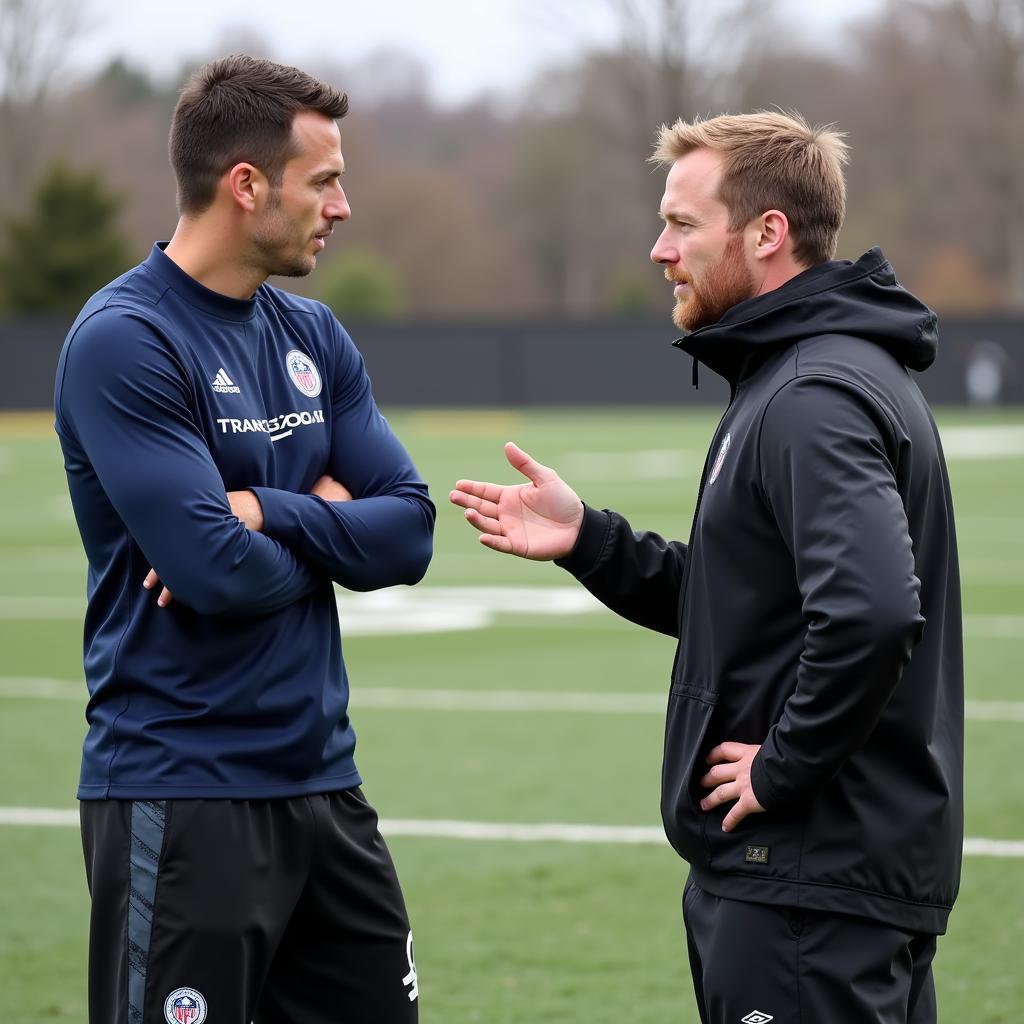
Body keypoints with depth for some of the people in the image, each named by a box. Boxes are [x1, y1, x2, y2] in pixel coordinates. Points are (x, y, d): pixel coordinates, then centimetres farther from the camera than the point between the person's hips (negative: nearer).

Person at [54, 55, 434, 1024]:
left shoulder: (314, 337, 11)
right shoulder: (123, 341, -13)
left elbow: (408, 532, 3)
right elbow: (218, 571, -22)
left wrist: (269, 512, -13)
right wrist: (327, 529, -2)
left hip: (322, 780, 8)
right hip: (180, 793, -7)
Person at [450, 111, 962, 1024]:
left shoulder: (815, 398, -19)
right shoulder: (790, 375, 15)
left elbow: (873, 611, -33)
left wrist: (782, 769, -21)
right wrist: (587, 541, 8)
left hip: (814, 880, -11)